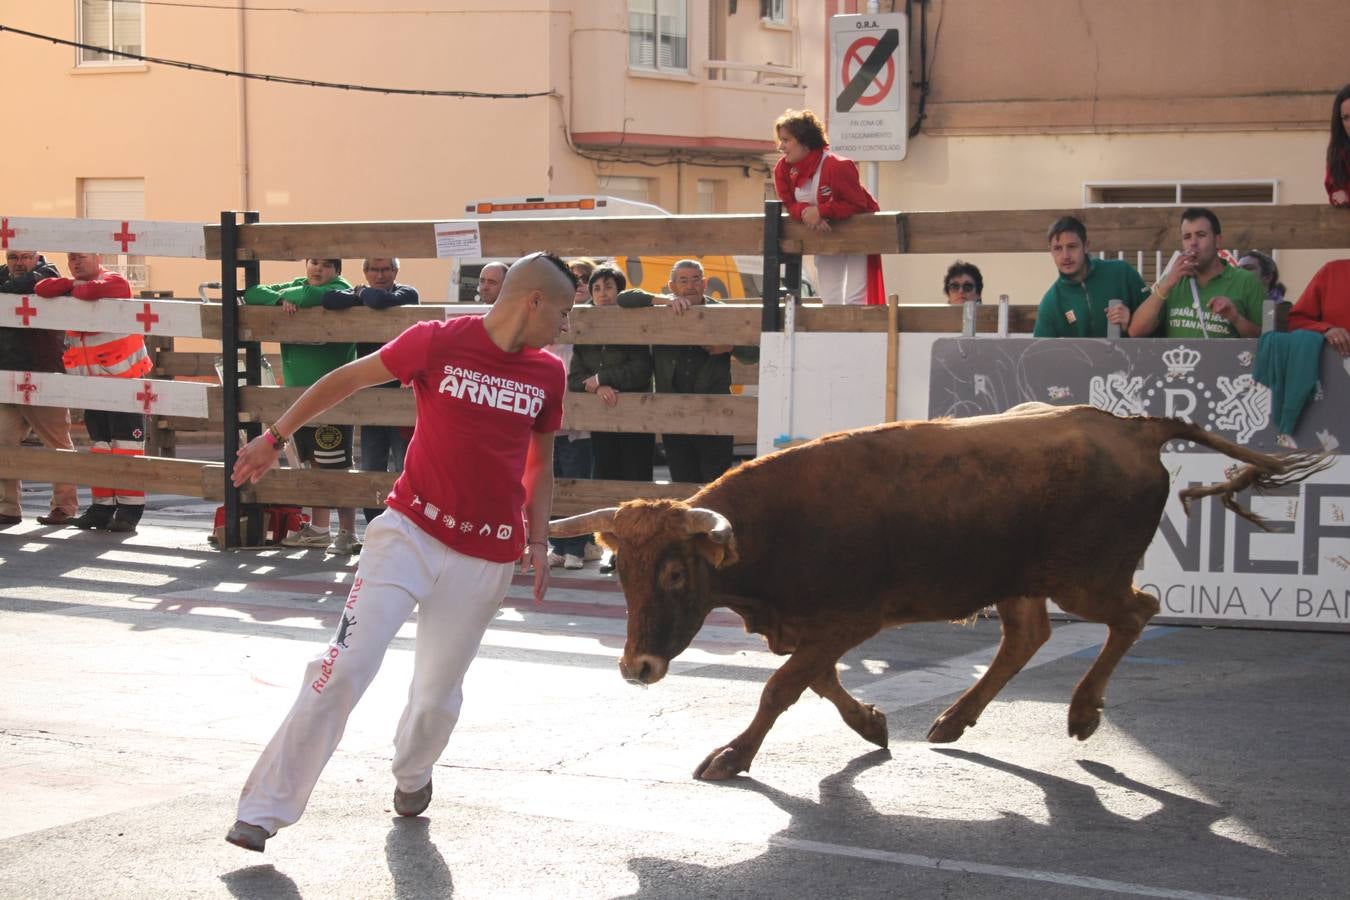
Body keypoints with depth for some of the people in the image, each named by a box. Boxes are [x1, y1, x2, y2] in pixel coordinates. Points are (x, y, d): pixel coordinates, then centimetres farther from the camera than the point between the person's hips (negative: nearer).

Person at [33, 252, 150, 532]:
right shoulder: (72, 287, 10)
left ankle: (130, 507, -5)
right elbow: (42, 289, -5)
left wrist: (73, 290, -10)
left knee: (126, 443, -6)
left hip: (125, 378, -7)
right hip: (92, 383, 7)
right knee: (99, 444, 9)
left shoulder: (114, 282, -10)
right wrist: (70, 285, -14)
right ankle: (102, 505, 14)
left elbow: (92, 292, -31)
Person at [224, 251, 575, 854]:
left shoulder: (547, 375, 4)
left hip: (487, 556, 3)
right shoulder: (438, 342, -8)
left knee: (439, 691, 8)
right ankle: (265, 807, -4)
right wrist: (274, 438, 6)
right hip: (412, 530, -3)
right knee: (345, 665, -11)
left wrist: (537, 540, 9)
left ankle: (412, 775, 42)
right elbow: (346, 379, 2)